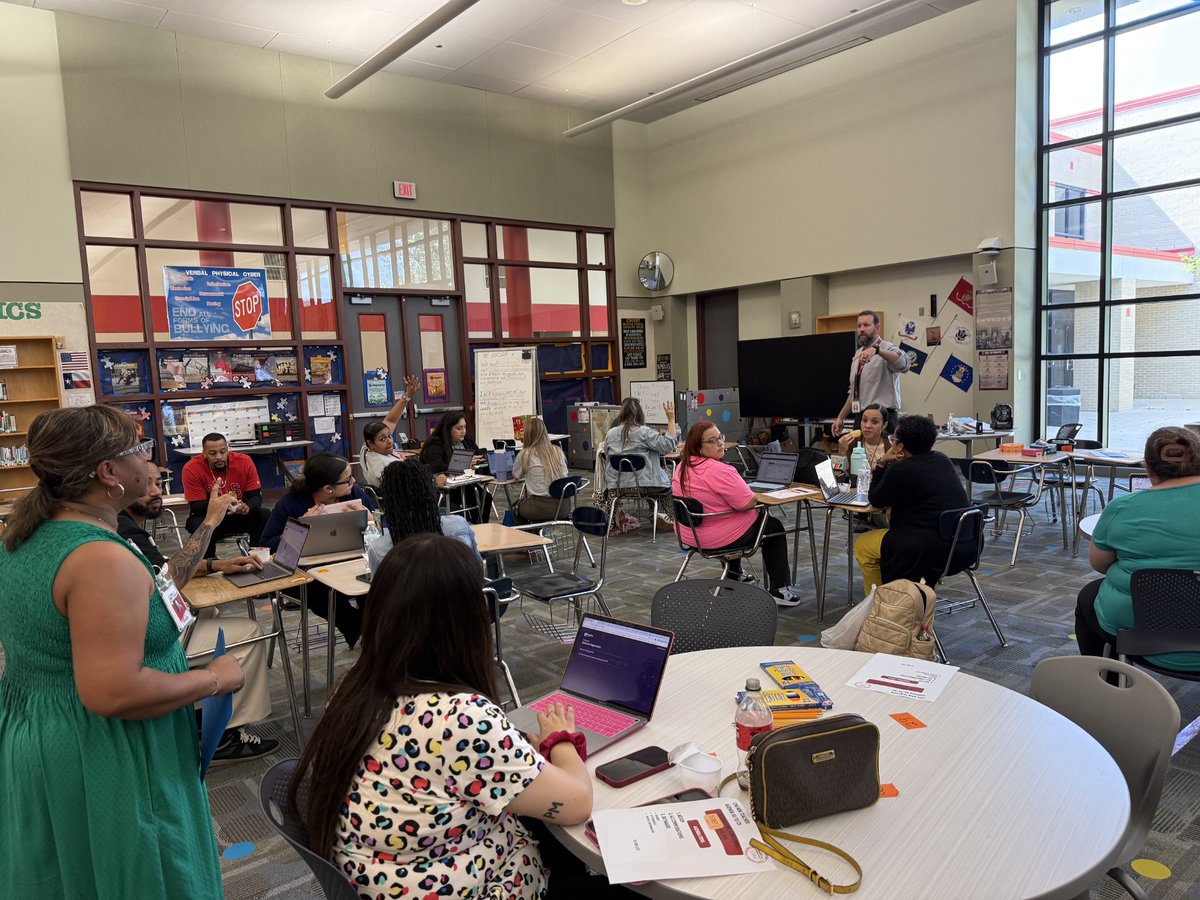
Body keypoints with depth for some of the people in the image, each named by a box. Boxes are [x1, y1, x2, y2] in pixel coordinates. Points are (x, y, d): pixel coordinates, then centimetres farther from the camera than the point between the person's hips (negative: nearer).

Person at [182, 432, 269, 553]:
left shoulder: (244, 462, -14)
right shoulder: (191, 469, -17)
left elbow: (256, 496, -11)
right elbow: (197, 507, -17)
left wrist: (247, 507, -36)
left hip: (239, 515, 2)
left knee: (266, 517, -24)